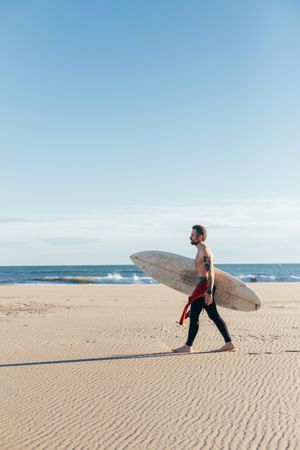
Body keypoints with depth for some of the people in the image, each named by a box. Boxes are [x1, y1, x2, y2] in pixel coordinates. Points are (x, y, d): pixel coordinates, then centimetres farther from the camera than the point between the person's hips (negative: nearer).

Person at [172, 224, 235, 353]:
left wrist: (209, 293, -26)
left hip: (204, 287, -10)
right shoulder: (201, 250, 17)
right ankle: (229, 343, 12)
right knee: (214, 316, 10)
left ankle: (188, 346, 2)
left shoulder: (205, 251, -15)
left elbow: (211, 273, -22)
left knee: (193, 315, -4)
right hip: (204, 287, 10)